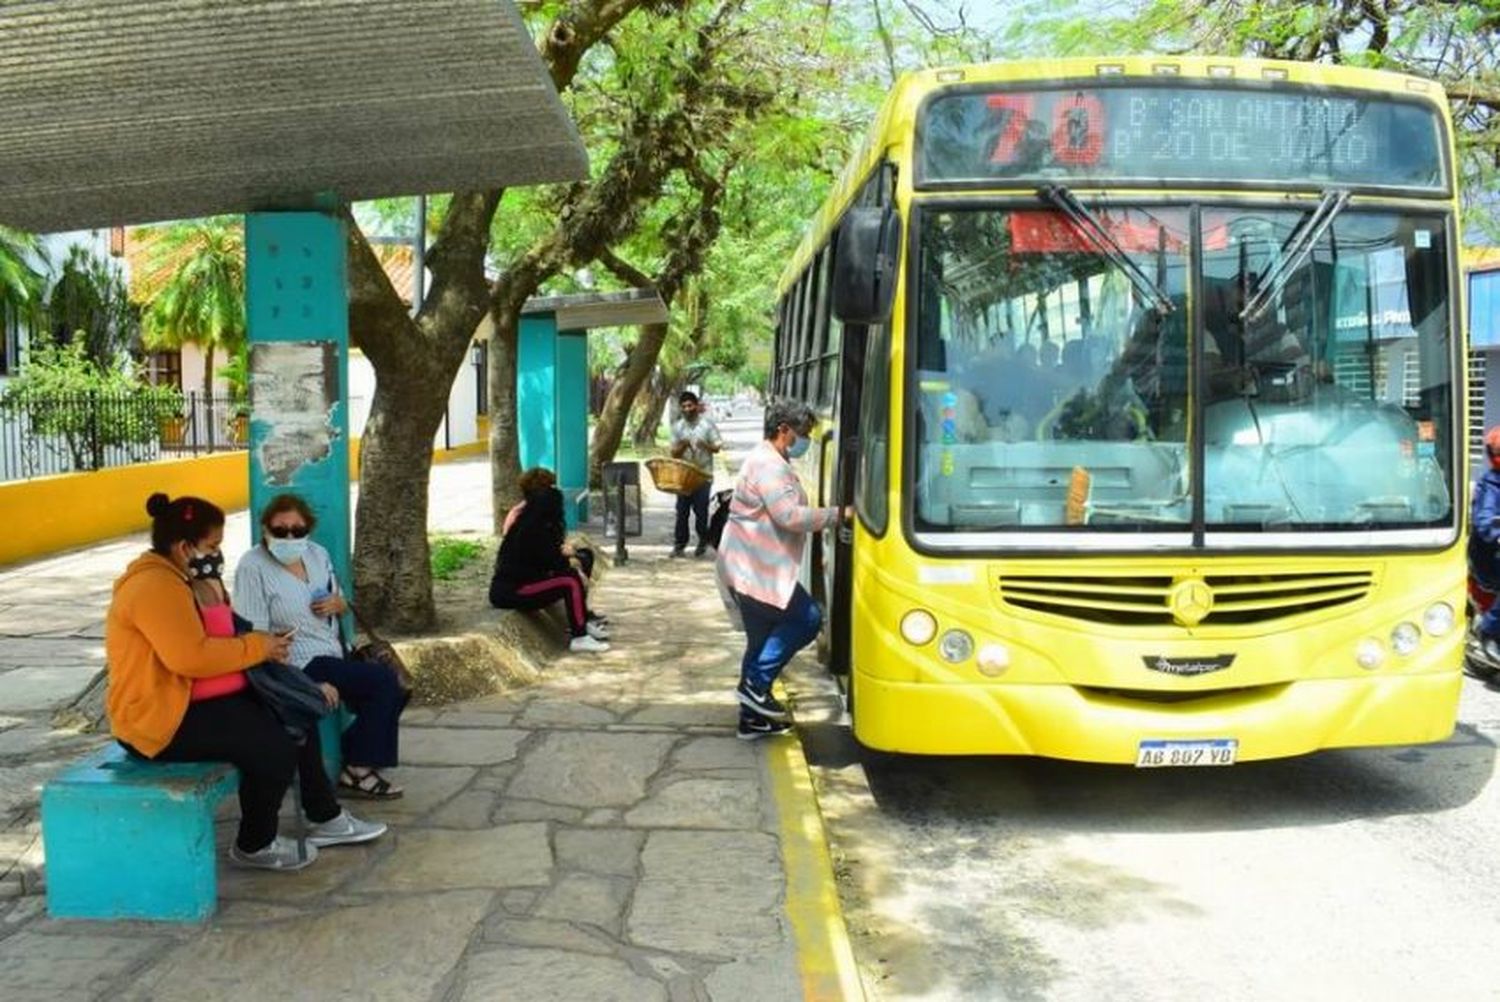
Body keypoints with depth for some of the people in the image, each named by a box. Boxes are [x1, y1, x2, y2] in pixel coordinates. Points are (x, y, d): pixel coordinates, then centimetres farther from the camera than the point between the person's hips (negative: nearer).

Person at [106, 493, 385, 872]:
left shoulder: (171, 578, 14)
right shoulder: (155, 586, -21)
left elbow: (210, 642, 14)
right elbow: (191, 657, -31)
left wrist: (258, 644, -4)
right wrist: (256, 648, -19)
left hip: (192, 700, 11)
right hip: (164, 717, -11)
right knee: (276, 747, -23)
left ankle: (326, 818, 18)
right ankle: (255, 845, -1)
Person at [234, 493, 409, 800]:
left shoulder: (317, 554, 11)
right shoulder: (253, 568, -12)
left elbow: (342, 605, 25)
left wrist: (338, 604, -3)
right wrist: (312, 682, -26)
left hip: (336, 657, 8)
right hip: (300, 665, -8)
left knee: (390, 693, -6)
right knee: (383, 681, -19)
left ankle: (359, 761, 12)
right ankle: (356, 770, -5)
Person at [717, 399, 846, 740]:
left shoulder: (770, 461, 19)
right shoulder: (768, 465, -17)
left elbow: (783, 515, 23)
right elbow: (790, 516, -27)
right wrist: (838, 514, -21)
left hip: (751, 567, 11)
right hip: (754, 569, -11)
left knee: (762, 640, 14)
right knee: (807, 619, -9)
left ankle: (752, 718, 20)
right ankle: (756, 683, -6)